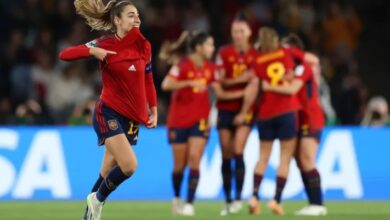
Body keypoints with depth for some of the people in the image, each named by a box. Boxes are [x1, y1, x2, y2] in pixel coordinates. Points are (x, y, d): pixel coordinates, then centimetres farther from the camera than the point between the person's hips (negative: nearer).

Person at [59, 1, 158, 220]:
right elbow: (65, 54, -10)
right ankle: (97, 199, 5)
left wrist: (154, 111, 7)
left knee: (109, 171, 10)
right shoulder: (105, 44, -9)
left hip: (133, 117, 5)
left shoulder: (143, 45, 3)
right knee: (129, 165, -20)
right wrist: (92, 51, -25)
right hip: (109, 113, -5)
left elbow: (148, 81, 13)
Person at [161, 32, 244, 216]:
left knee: (194, 159, -12)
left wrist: (243, 93, -1)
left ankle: (189, 204, -12)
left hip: (200, 120, 3)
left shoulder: (210, 68, 3)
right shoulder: (183, 65, -13)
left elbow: (220, 93, 9)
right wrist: (190, 83, -38)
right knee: (180, 164, 4)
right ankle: (177, 198, 30)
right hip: (178, 120, -3)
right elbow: (166, 85, -27)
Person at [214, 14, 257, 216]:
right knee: (226, 155, 3)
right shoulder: (224, 53, 0)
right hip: (225, 108, 1)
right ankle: (228, 201, 10)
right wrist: (239, 80, -18)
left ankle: (238, 198, -11)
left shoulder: (256, 55, 0)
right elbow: (219, 81, -5)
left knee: (238, 151, -15)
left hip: (246, 108, -1)